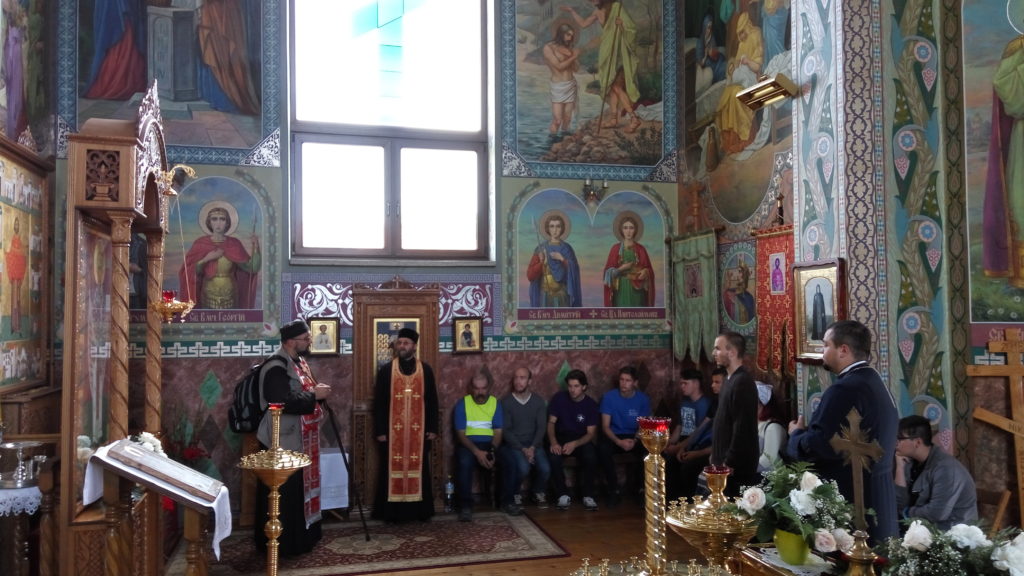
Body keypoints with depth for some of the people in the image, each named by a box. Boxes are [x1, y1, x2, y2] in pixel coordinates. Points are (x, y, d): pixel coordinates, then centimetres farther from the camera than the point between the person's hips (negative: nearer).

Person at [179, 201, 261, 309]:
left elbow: (252, 268, -4)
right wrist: (205, 259, -14)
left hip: (230, 297, 1)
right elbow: (189, 272, -2)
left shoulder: (234, 244, 1)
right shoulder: (200, 244, 0)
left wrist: (255, 249, -17)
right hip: (208, 297, -1)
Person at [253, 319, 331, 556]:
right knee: (283, 494, 0)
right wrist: (314, 395, -21)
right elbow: (282, 402, -29)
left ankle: (300, 537, 29)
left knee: (300, 488, 17)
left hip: (299, 439, 10)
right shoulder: (276, 366, -19)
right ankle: (279, 543, 12)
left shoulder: (299, 361, 11)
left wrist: (317, 391, 2)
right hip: (282, 441, -10)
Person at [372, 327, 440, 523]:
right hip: (393, 429, -1)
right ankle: (392, 511, 12)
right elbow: (378, 403, 0)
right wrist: (380, 430, -6)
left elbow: (432, 401, 6)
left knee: (419, 468, 7)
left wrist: (433, 428, 1)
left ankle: (420, 510, 16)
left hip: (419, 429, 1)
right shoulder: (385, 370, 1)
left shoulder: (426, 370, 4)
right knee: (393, 469, 3)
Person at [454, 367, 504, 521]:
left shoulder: (495, 403, 7)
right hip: (468, 444, -2)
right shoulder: (462, 404, 0)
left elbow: (498, 432, 1)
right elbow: (461, 434, -7)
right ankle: (466, 506, -23)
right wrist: (477, 452, -23)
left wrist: (492, 452, -19)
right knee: (464, 462, -36)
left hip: (490, 444, 2)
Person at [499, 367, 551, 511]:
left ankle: (539, 493, 9)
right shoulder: (506, 402, -3)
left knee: (545, 469, -24)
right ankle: (513, 495, 0)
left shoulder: (539, 401, 6)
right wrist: (523, 449, -17)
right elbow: (505, 430, -7)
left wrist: (532, 448, -14)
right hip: (513, 445, -3)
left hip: (534, 444, 3)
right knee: (523, 468, -31)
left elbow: (542, 427, 1)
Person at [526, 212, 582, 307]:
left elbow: (573, 272, -2)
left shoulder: (566, 249, 6)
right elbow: (530, 275, -2)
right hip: (545, 295, 0)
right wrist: (542, 263, -18)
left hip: (562, 296, 0)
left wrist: (562, 259, -13)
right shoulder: (541, 248, 3)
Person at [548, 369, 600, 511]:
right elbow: (551, 423, -3)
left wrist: (574, 444, -28)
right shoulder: (559, 398, -4)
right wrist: (553, 442, -24)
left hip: (582, 440, 0)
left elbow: (591, 433, -9)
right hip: (561, 437, 1)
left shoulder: (591, 404, -6)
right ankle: (563, 494, -15)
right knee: (553, 456, -33)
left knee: (591, 457, -33)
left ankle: (588, 495, -13)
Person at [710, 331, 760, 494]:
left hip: (736, 465, -9)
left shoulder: (743, 382, -17)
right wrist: (717, 457, 16)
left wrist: (729, 463, -19)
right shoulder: (731, 380, 13)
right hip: (725, 462, 9)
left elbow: (743, 428, -22)